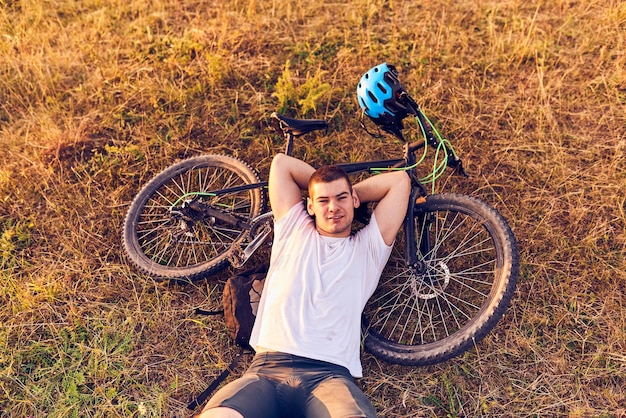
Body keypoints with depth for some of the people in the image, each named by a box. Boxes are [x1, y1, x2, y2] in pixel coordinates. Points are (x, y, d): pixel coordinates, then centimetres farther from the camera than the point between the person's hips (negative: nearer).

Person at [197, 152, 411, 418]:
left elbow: (400, 180, 20)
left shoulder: (368, 247, 20)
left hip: (329, 374, 0)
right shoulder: (293, 230, 23)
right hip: (266, 369, 1)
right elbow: (281, 163, 25)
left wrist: (351, 191, 29)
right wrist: (323, 189, 32)